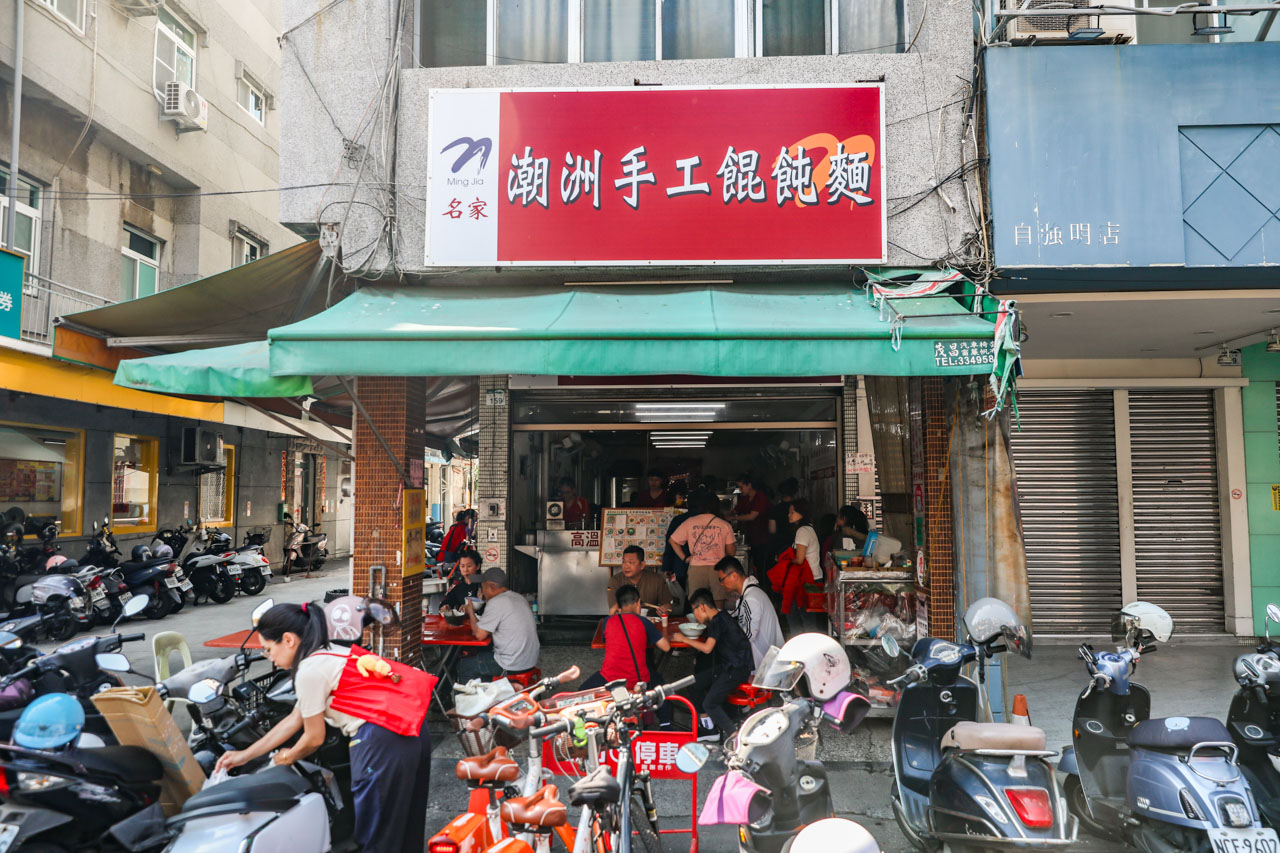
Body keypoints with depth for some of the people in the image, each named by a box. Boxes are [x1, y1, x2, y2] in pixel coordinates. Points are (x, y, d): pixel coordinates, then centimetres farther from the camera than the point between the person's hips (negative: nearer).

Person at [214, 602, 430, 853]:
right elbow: (293, 720, 25)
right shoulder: (329, 654, 18)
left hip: (381, 742, -9)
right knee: (405, 828, 20)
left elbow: (314, 738, 0)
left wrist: (287, 758, 21)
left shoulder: (309, 671, -10)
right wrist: (245, 755, 29)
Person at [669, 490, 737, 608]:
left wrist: (684, 558, 12)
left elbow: (673, 540, 10)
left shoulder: (689, 522, 6)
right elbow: (731, 552, 3)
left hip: (696, 568, 1)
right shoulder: (724, 525, 1)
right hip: (718, 568, -1)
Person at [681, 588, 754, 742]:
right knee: (693, 684, 9)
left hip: (737, 669, -10)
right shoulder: (719, 617, 10)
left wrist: (684, 639, -12)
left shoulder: (718, 621, -18)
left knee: (710, 703, -15)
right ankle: (709, 728, 16)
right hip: (726, 665, 10)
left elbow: (707, 648, -23)